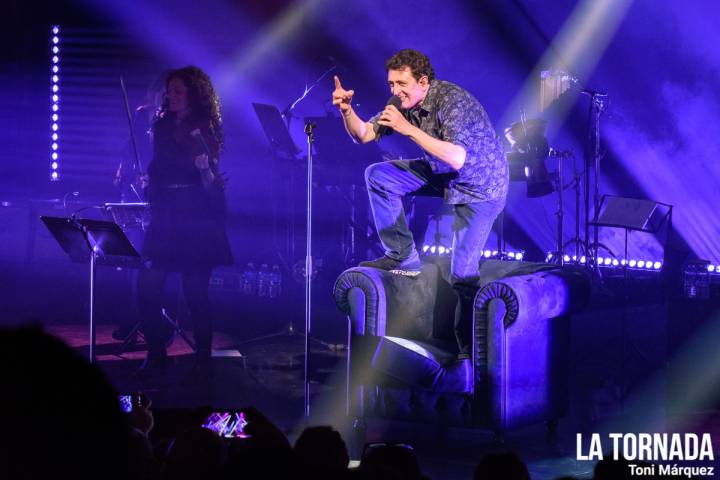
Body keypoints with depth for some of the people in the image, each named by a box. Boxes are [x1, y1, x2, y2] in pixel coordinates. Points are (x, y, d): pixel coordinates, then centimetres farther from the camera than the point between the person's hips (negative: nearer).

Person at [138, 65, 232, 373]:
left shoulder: (204, 130, -6)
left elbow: (211, 183, -13)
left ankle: (203, 357, 11)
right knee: (147, 287, -2)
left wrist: (206, 168, -30)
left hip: (196, 219, -5)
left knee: (195, 292, -3)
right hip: (165, 216, 5)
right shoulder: (163, 126, 10)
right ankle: (156, 353, 11)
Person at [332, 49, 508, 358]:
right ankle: (402, 257, 2)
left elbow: (456, 158, -39)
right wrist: (346, 110, -22)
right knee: (378, 177, -5)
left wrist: (409, 129, -39)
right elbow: (363, 135, -1)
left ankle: (469, 348, -1)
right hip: (443, 174, 8)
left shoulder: (451, 100, -29)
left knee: (462, 273, -14)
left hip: (481, 185, -8)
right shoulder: (404, 102, -6)